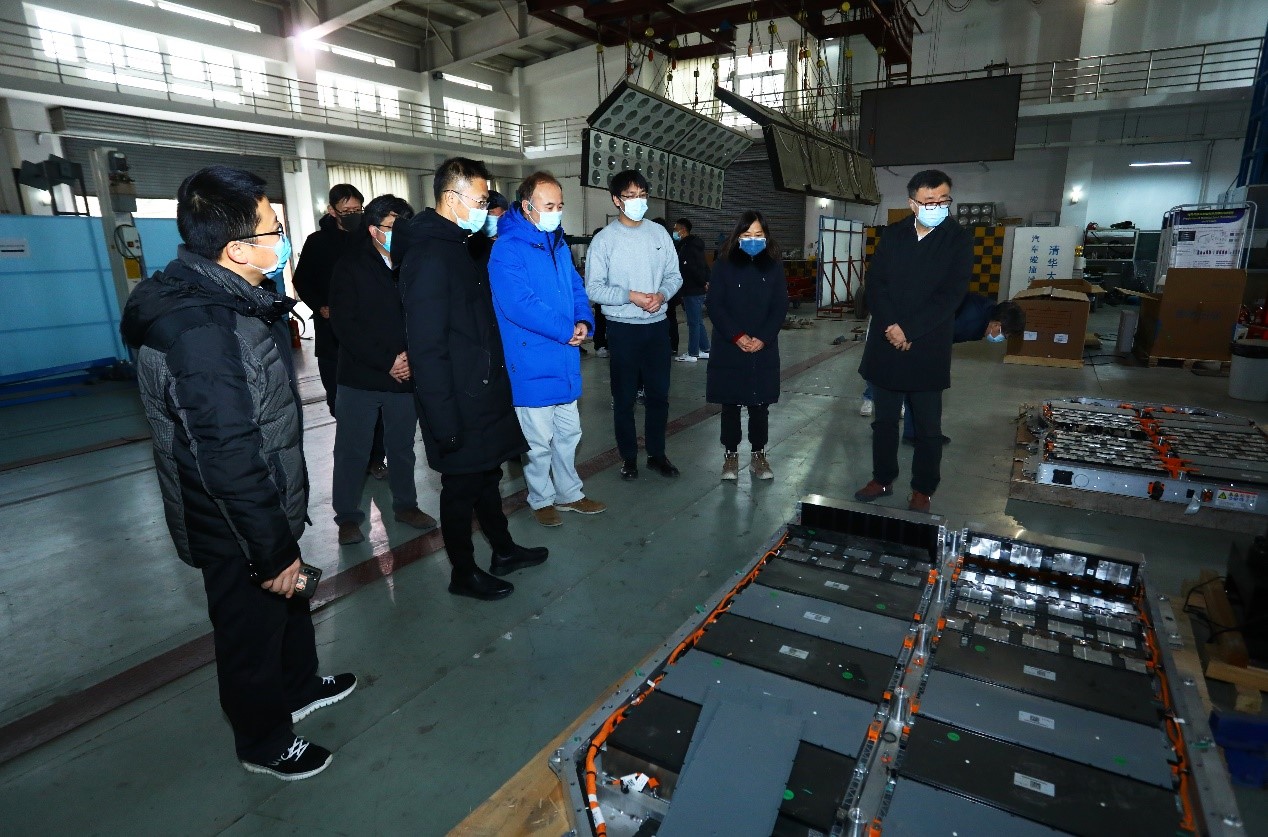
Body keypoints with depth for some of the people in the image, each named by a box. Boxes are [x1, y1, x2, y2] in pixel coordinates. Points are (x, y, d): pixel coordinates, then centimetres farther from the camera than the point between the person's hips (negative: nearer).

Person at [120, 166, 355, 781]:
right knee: (253, 631, 14)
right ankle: (264, 743, 39)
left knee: (290, 603, 28)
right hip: (238, 530, -9)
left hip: (267, 505, 9)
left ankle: (299, 686, 53)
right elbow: (230, 461, -30)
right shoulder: (201, 332, -32)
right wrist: (275, 551, -22)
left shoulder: (223, 297, 2)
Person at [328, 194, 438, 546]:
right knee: (352, 449, 7)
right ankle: (348, 516, 23)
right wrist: (387, 361, -15)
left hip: (405, 375, 2)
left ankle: (405, 505, 32)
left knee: (402, 446, 15)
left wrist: (411, 355, -13)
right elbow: (344, 324, -9)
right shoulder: (351, 265, -3)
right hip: (360, 375, -2)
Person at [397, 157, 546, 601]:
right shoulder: (428, 256, -20)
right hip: (458, 402, -9)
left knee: (487, 475, 21)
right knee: (461, 486, 6)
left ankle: (503, 550, 38)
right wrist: (444, 419, -23)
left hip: (482, 393, 9)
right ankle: (463, 573, 25)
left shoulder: (457, 246, 12)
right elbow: (426, 348, -24)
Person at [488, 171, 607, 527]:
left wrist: (584, 321, -7)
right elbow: (519, 304, -24)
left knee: (568, 434, 18)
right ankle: (541, 499, 25)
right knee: (539, 440, 5)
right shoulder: (507, 249, -14)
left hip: (565, 362, 8)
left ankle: (569, 492, 34)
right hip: (532, 365, -7)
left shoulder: (558, 243, 11)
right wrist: (565, 331, -19)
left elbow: (576, 288, 13)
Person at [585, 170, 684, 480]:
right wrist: (631, 296, -19)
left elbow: (674, 275, 7)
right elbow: (593, 288, -10)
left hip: (657, 325, 3)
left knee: (659, 394, 10)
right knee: (624, 397, 7)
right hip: (623, 327, -3)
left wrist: (662, 294, -13)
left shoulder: (659, 233, 4)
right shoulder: (604, 239, -6)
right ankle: (628, 457, 22)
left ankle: (657, 454, 25)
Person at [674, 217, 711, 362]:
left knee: (693, 322, -3)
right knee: (698, 321, 16)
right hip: (695, 289, 10)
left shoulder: (690, 246, -16)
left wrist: (703, 282, -13)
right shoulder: (684, 245, 16)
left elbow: (697, 268, -23)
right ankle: (704, 350, 23)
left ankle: (692, 353, 4)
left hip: (693, 290, -10)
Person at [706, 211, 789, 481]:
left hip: (764, 349, 1)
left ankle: (759, 454, 20)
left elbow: (780, 307, 2)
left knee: (760, 404, 7)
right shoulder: (724, 265, 0)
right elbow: (714, 306, -6)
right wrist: (737, 336, -15)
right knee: (730, 404, 6)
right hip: (729, 348, -1)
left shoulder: (773, 266, 6)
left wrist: (762, 338, -12)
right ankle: (731, 454, 18)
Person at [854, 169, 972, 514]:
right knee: (884, 419, 11)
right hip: (886, 344, 3)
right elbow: (874, 282, 0)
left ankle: (923, 490, 19)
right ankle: (882, 479, 26)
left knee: (927, 426, 6)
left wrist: (908, 330, -15)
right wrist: (891, 326, -13)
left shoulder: (959, 239, -1)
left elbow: (951, 295, -9)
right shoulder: (892, 234, 7)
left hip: (927, 347, -2)